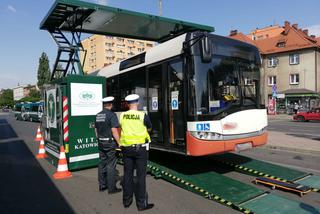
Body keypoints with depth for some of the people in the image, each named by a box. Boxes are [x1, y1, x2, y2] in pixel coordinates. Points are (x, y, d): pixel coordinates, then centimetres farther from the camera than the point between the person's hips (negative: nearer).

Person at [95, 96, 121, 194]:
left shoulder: (98, 115, 9)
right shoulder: (111, 114, -14)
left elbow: (96, 130, 16)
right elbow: (114, 131, -20)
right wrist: (119, 143, -14)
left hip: (101, 143, 7)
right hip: (110, 142, -7)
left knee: (102, 164, 13)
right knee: (111, 165, -1)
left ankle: (102, 185, 22)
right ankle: (111, 188, 6)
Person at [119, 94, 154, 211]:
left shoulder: (122, 116, -3)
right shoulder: (143, 116, -10)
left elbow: (122, 128, 7)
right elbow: (149, 128, 6)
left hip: (126, 148, 4)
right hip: (140, 148, -3)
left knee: (127, 174, 14)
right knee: (141, 175, 4)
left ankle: (127, 200, 26)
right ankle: (141, 203, 11)